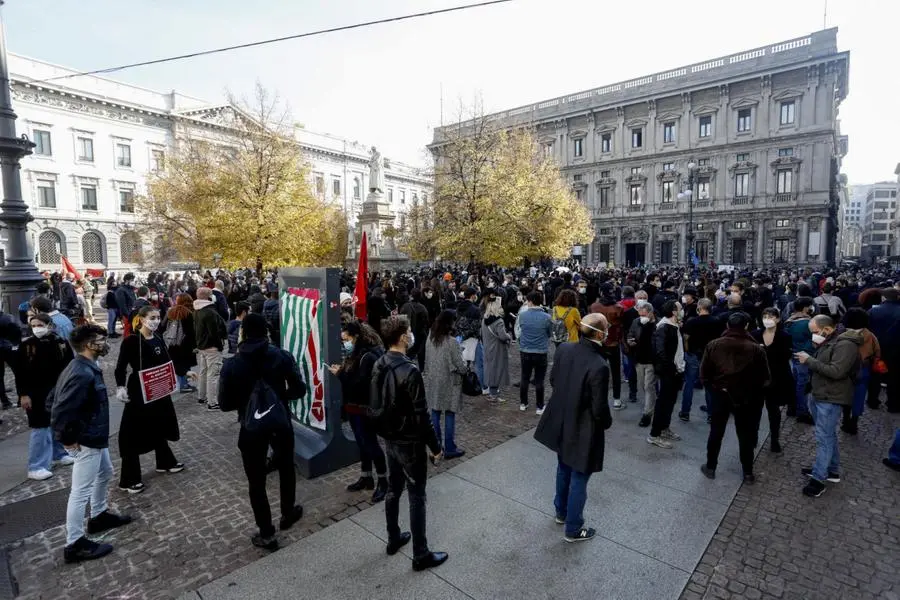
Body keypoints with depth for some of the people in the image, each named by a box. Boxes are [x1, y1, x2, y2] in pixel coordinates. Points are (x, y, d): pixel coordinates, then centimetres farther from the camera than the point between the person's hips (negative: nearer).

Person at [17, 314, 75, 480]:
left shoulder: (61, 343, -2)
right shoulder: (26, 345, -7)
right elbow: (20, 372, -6)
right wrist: (23, 394, -11)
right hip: (36, 394, -3)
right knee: (41, 428, -1)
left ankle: (58, 454, 34)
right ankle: (36, 467, 9)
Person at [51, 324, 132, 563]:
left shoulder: (85, 367, 4)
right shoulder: (82, 374, -28)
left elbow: (58, 399, 14)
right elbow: (61, 410, -30)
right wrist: (68, 439, -17)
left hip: (95, 436, 11)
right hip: (86, 441, -11)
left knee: (105, 473, 26)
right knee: (81, 491, 2)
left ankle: (99, 516, 44)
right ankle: (74, 544, 15)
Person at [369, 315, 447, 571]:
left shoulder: (379, 366, -1)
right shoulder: (409, 371, -26)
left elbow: (375, 405, 8)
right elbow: (420, 415, -23)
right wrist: (435, 446, -13)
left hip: (389, 438, 8)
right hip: (409, 442, -8)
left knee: (393, 489, 22)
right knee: (416, 496, 6)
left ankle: (393, 539, 39)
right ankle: (421, 555, 19)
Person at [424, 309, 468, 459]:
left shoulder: (430, 339, -2)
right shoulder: (452, 342, -20)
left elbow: (427, 360, 7)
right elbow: (459, 366, -17)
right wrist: (467, 369, 4)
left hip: (433, 381, 5)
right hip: (448, 383, -5)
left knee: (435, 414, 12)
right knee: (449, 415, 6)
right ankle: (449, 449, 14)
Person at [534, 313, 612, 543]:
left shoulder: (563, 349, -10)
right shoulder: (599, 366, -30)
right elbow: (599, 409, -22)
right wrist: (607, 423, 0)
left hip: (561, 423, 7)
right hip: (583, 431, -6)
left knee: (563, 470, 28)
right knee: (579, 480, 14)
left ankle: (561, 512, 49)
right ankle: (573, 529, 33)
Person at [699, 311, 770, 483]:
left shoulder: (713, 345, -9)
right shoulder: (756, 349, -12)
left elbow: (704, 373, -6)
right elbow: (764, 377, -6)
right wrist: (754, 389, 12)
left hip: (720, 394, 1)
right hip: (745, 397, 0)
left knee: (716, 433, 13)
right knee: (745, 436, 13)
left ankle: (710, 467, 23)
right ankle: (748, 473, 23)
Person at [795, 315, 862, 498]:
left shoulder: (845, 344, -18)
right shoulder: (828, 342, 11)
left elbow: (836, 371, -26)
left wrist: (810, 360, -21)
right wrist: (813, 355, 1)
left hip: (830, 399, -10)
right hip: (820, 395, 10)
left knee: (823, 438, -5)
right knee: (829, 435, 18)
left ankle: (818, 478, 2)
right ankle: (832, 470, 30)